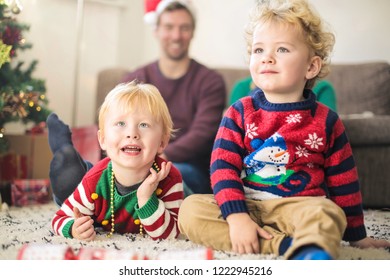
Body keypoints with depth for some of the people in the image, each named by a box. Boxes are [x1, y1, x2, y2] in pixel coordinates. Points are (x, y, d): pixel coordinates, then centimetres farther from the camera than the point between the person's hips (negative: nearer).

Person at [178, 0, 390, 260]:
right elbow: (223, 166, -6)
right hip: (246, 206, 2)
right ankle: (282, 244, -29)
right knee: (190, 209, -22)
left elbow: (344, 182, 10)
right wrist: (236, 217, -21)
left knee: (325, 215, -33)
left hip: (300, 205, -1)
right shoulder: (239, 113, 3)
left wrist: (356, 236, 16)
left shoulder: (326, 121, 3)